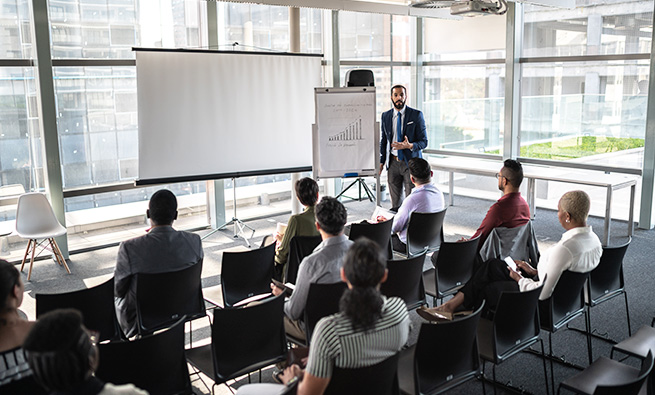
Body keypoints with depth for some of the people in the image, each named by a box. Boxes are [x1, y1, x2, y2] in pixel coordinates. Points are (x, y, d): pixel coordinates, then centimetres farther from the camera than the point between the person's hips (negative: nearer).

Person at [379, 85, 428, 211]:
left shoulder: (416, 115, -5)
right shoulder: (385, 116, 6)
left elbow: (424, 141, -5)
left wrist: (409, 146, -24)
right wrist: (381, 162, 8)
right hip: (393, 163, 3)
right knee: (395, 203, 8)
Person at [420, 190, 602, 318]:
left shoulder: (565, 249, -33)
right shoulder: (594, 241, -3)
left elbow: (543, 294, -28)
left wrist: (519, 279, -10)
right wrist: (534, 272, 9)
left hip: (544, 306, -9)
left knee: (485, 289, 8)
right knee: (493, 265, 9)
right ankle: (452, 303, 11)